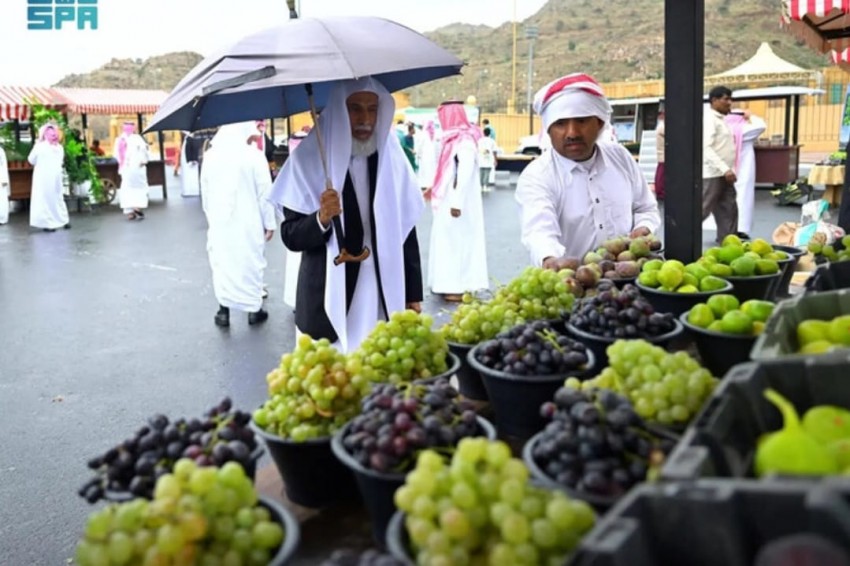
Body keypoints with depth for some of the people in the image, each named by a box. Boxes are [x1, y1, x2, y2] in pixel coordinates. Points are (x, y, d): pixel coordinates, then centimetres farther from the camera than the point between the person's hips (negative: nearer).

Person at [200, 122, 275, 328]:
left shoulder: (210, 156, 1)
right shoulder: (254, 156, -12)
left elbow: (205, 191, 8)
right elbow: (265, 193, -9)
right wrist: (269, 223, 0)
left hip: (219, 221, 3)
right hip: (248, 222, -3)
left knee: (222, 264, 11)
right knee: (250, 262, 8)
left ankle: (223, 310, 13)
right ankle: (254, 309, 16)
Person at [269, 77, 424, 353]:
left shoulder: (392, 159, 3)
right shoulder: (308, 160, -6)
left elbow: (407, 231, 8)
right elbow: (290, 237, -5)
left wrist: (413, 294, 8)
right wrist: (321, 219, -25)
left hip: (384, 297, 3)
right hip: (329, 304, -2)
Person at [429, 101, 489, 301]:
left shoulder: (465, 141, -16)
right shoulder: (454, 139, 12)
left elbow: (465, 174, -21)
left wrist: (457, 202, -23)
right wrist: (435, 188, 21)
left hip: (458, 202, -9)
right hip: (448, 200, 9)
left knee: (458, 240, -3)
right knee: (448, 240, 12)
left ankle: (461, 287, 5)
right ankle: (450, 283, 20)